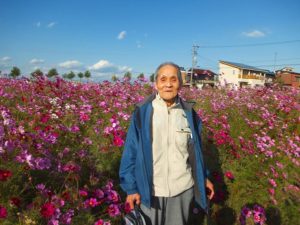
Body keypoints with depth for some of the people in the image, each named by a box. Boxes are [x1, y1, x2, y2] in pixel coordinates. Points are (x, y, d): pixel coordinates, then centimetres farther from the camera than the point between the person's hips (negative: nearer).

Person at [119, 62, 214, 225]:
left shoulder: (188, 113, -5)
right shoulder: (143, 112, -13)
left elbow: (195, 150, 6)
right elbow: (131, 152, -8)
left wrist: (203, 178, 10)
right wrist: (131, 187, -6)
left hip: (182, 188, 2)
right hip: (150, 189, -2)